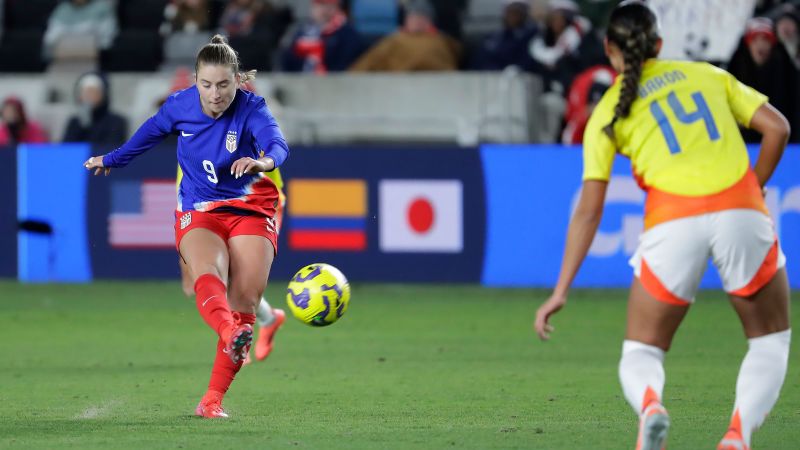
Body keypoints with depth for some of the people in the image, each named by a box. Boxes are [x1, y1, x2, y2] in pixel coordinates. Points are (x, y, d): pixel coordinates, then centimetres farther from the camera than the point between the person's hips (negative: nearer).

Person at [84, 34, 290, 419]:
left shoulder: (251, 108, -15)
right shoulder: (180, 106, -6)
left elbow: (278, 143, -35)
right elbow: (149, 133, 17)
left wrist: (265, 160, -61)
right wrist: (112, 160, 34)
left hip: (249, 210, -1)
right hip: (198, 213, 1)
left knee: (246, 298, -14)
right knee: (207, 276, -32)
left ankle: (214, 398, -7)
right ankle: (230, 337, -65)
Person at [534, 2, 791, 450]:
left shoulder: (609, 113, 14)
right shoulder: (708, 74, 19)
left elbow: (589, 211, 8)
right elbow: (777, 127, 10)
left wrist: (561, 291, 10)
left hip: (673, 221, -1)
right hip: (740, 210, 1)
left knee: (641, 354, 15)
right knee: (771, 341, 19)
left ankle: (649, 404, -23)